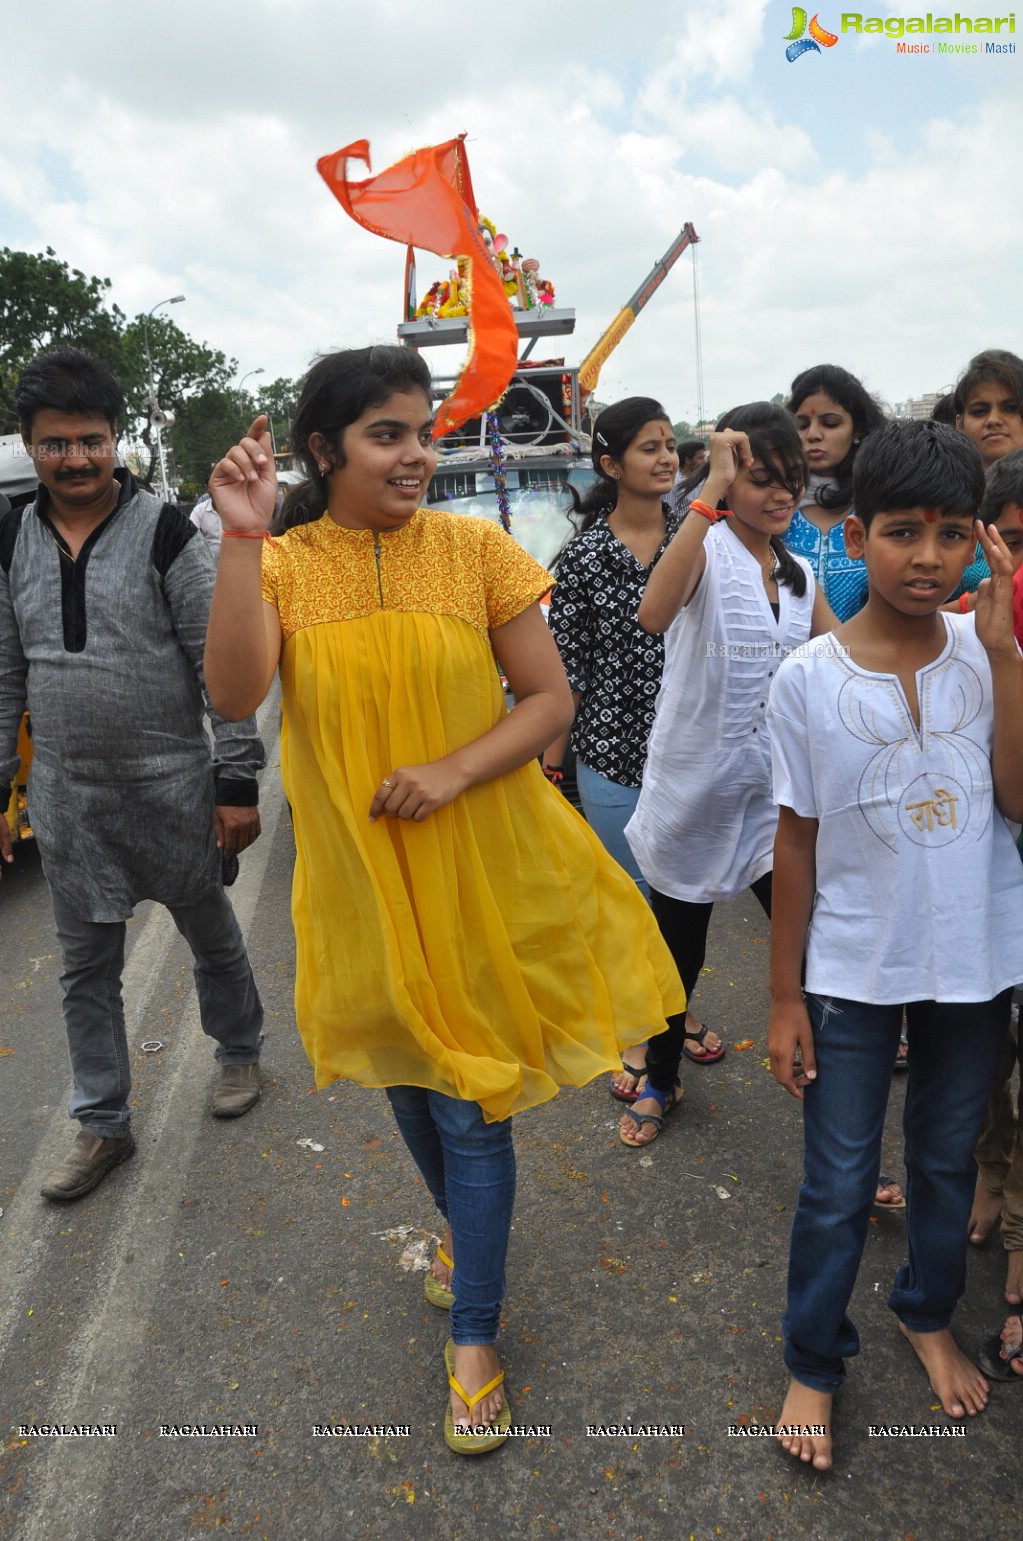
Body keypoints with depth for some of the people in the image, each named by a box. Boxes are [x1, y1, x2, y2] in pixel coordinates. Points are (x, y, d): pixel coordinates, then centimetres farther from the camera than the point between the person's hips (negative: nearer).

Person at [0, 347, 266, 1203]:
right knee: (86, 966, 13)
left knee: (212, 934, 15)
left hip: (170, 787, -4)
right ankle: (103, 1124, 30)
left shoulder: (165, 532, -10)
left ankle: (240, 1053, 42)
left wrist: (238, 782, -13)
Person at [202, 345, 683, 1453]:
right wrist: (241, 538, -25)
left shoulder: (477, 550, -6)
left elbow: (551, 700, -5)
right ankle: (461, 1223, 53)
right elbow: (235, 695, -20)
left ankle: (473, 1339, 29)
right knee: (409, 1079, 22)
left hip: (480, 865, -2)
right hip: (361, 874, 2)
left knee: (470, 1098, 7)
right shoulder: (280, 565, -3)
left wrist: (454, 770, -20)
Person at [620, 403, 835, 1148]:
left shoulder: (801, 574, 8)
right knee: (679, 950, 15)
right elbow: (655, 612, -35)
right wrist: (713, 488, -34)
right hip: (694, 789, -4)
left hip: (771, 793, 4)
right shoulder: (706, 546, -12)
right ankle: (660, 1083, 39)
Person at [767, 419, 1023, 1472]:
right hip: (852, 975, -2)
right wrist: (784, 997, -4)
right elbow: (797, 843, -7)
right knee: (838, 1184, 10)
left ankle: (929, 1314, 49)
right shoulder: (808, 679, -12)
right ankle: (813, 1361, 35)